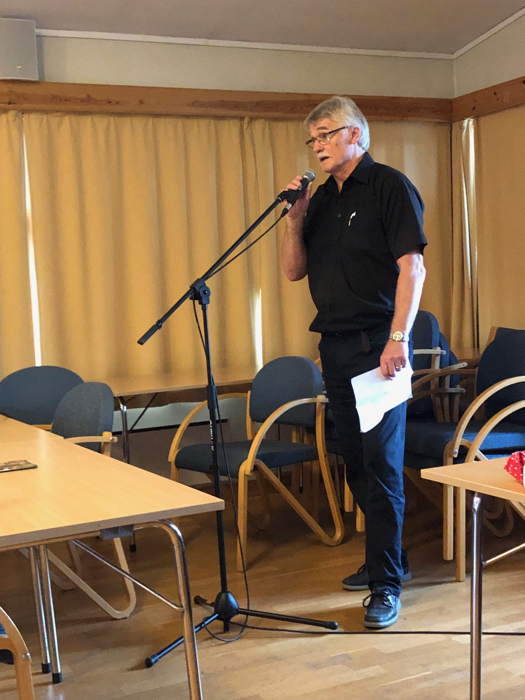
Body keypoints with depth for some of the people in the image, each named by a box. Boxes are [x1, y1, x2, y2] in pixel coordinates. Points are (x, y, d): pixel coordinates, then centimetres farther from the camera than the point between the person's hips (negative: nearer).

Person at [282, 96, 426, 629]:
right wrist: (295, 218, 0)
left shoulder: (389, 187, -5)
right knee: (356, 461, 13)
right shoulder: (322, 198, 16)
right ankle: (386, 558, 28)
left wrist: (398, 338, -20)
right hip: (334, 342, 8)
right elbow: (294, 270, 15)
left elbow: (411, 266, -12)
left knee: (381, 463, -7)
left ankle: (386, 584, 0)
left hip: (376, 344, -8)